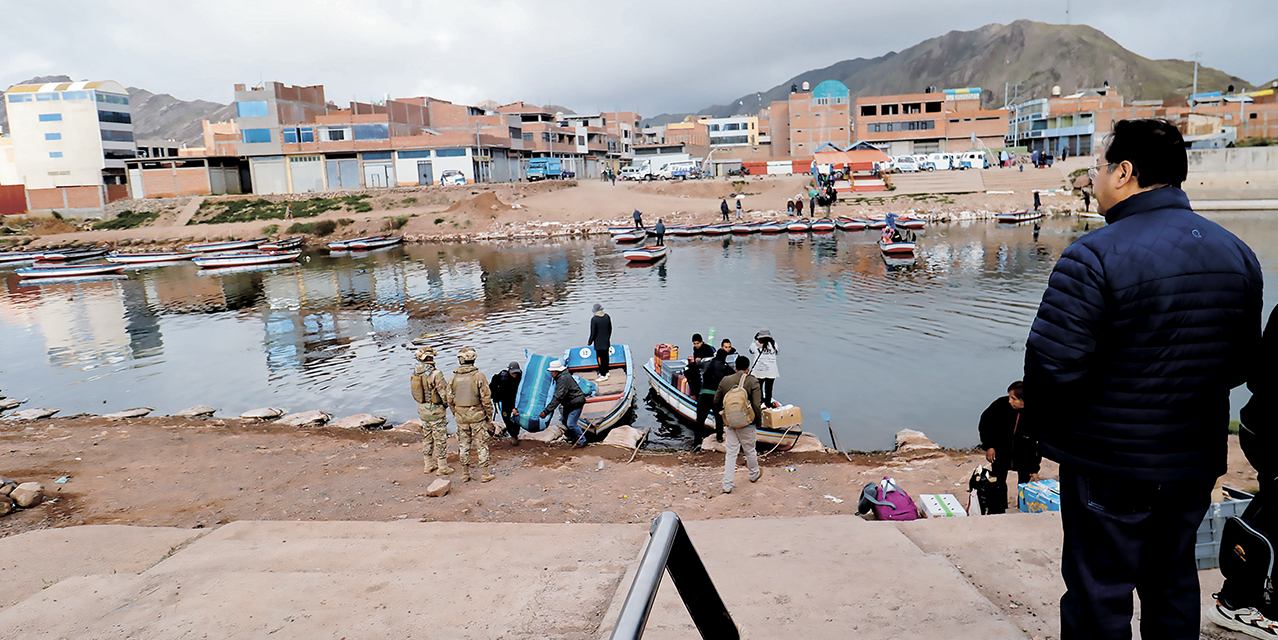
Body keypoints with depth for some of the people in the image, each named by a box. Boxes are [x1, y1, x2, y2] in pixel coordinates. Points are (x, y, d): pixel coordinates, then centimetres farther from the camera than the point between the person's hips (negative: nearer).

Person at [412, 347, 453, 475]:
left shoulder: (416, 373, -2)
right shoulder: (436, 374, -23)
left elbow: (416, 393, 7)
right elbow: (444, 393, -19)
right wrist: (446, 404, 0)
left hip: (422, 410, 7)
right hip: (436, 411, -7)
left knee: (427, 438, 19)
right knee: (440, 439, 5)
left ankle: (429, 464, 29)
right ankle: (442, 467, 13)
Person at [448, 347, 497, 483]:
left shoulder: (454, 377, -1)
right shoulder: (478, 376, -12)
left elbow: (450, 399, 6)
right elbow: (486, 398, -12)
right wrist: (489, 415, 0)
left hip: (461, 417, 3)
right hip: (477, 415, -3)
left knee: (463, 445, 13)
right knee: (482, 445, 4)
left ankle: (465, 474, 18)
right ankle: (485, 474, 7)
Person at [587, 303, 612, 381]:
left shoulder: (594, 319, -19)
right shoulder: (607, 317, -1)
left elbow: (593, 333, -16)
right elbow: (610, 329, 9)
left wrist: (589, 342, -2)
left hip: (599, 344, -7)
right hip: (606, 342, 7)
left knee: (600, 359, 2)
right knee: (605, 357, 20)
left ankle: (603, 375, 7)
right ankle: (606, 372, 34)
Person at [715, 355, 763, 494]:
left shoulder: (725, 381, 0)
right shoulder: (752, 382, -11)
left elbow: (716, 401, 8)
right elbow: (756, 405, -15)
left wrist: (720, 414, 24)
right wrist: (758, 420, -1)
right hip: (747, 423, -3)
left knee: (730, 453, 8)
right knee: (750, 450, 17)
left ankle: (727, 485, 7)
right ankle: (754, 474, 41)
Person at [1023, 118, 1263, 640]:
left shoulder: (1096, 256, -21)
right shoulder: (1237, 253, 4)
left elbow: (1052, 364, -23)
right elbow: (1241, 361, 11)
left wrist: (1043, 421, -4)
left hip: (1110, 464, -7)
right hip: (1197, 460, 7)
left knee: (1100, 596, 7)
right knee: (1173, 584, 23)